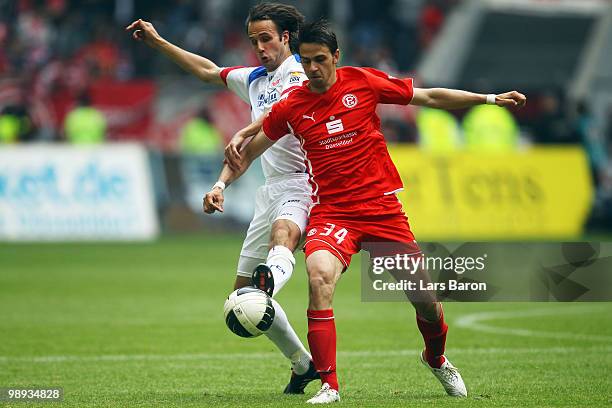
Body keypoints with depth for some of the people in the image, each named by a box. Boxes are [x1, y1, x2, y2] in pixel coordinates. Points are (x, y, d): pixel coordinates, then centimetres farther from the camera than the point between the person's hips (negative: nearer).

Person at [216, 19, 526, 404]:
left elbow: (430, 97, 6)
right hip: (331, 212, -1)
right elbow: (248, 151, 15)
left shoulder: (364, 82, -4)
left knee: (425, 298, 2)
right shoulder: (291, 107, -2)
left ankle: (437, 359, 37)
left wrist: (490, 99, 5)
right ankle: (329, 386, -21)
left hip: (383, 209, 1)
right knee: (319, 278, -30)